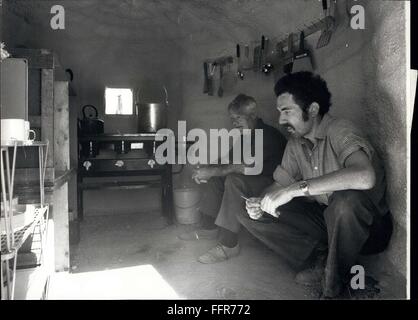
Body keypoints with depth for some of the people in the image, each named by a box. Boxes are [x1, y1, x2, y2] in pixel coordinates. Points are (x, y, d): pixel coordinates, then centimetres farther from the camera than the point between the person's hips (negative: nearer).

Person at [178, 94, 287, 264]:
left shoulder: (268, 135, -20)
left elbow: (247, 167, -31)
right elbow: (227, 160, 9)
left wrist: (212, 171, -27)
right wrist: (206, 171, -10)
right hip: (254, 179, 10)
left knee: (235, 179, -33)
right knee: (215, 176, 5)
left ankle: (228, 244, -30)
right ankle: (208, 227, 6)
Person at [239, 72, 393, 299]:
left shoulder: (340, 131, -22)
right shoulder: (295, 144, 1)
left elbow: (365, 176, -41)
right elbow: (280, 183, 4)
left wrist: (296, 188, -40)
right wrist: (261, 202, -18)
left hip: (367, 226, -5)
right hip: (323, 218, 6)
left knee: (347, 199, -41)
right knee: (248, 214, -7)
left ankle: (335, 281, -14)